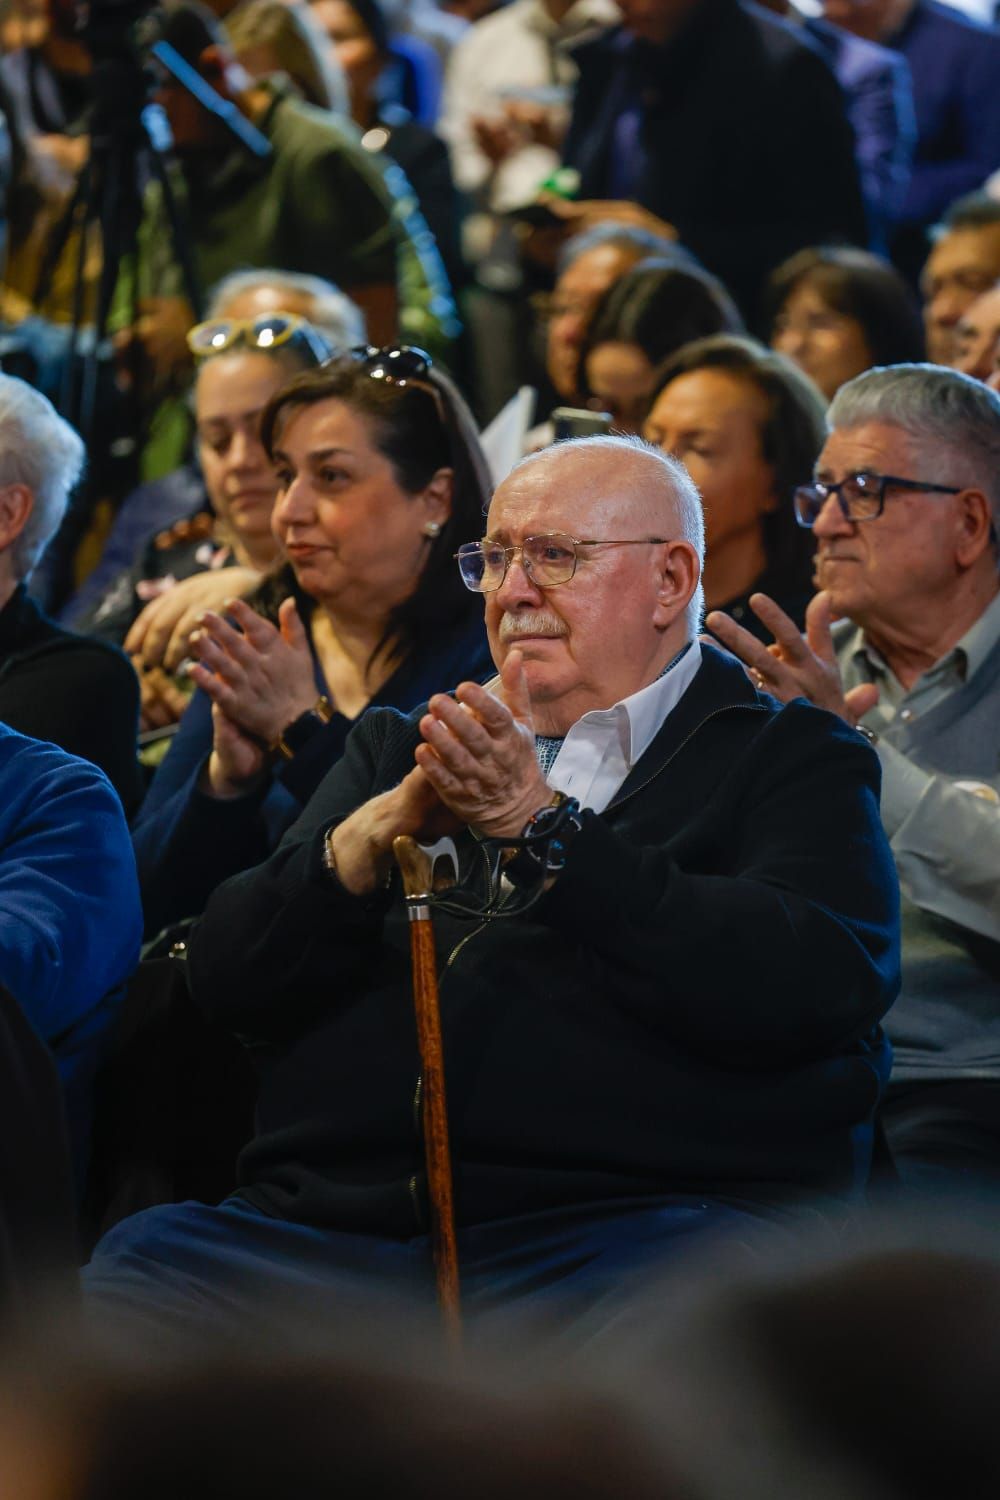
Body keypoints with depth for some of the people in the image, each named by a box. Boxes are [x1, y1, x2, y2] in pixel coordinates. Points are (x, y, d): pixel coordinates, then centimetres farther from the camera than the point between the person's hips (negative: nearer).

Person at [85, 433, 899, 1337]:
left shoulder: (796, 759, 12)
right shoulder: (402, 749, 26)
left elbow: (814, 986, -9)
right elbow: (226, 979, 15)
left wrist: (543, 828, -8)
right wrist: (379, 831, -4)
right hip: (337, 1216, 4)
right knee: (139, 1264, -25)